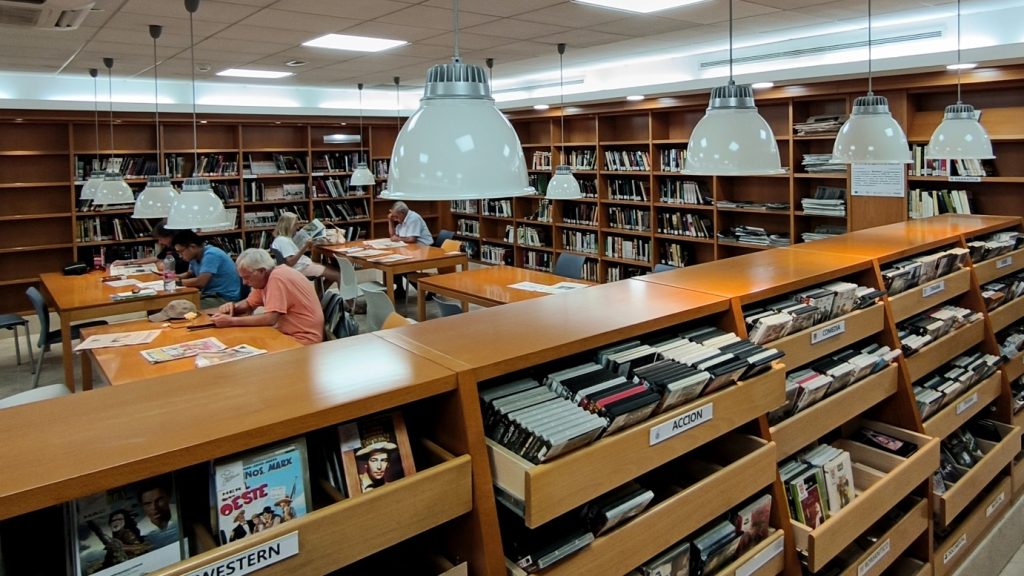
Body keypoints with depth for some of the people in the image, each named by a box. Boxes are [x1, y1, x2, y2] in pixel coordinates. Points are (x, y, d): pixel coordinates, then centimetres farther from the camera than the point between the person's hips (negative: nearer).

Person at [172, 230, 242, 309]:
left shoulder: (210, 255, -19)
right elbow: (190, 274, 26)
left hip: (226, 298, -9)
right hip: (210, 294, 9)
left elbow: (200, 282, -24)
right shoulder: (195, 257, 9)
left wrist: (178, 281, -10)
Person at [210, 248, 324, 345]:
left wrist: (231, 321, -20)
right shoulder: (264, 278, 7)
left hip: (304, 340, -9)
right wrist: (232, 307, -1)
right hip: (288, 334, 9)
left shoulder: (277, 278, -20)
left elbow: (270, 319, -25)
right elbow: (249, 304, 20)